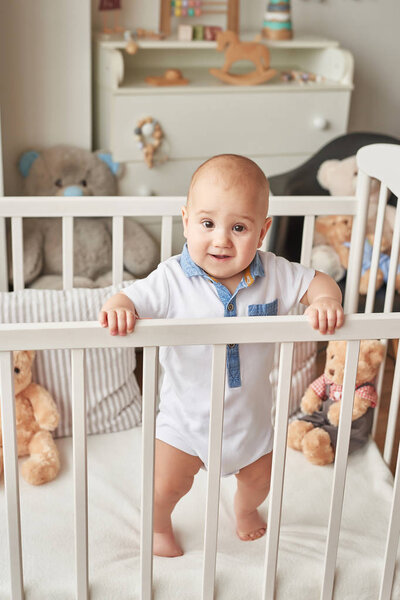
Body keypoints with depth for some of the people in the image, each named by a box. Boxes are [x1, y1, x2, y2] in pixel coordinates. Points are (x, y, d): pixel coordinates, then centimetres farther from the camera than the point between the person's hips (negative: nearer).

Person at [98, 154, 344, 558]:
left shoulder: (273, 274, -17)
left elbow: (318, 282, -8)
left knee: (260, 477, 23)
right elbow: (131, 299, -26)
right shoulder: (173, 279, -23)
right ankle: (159, 524, 44)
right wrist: (117, 310, -49)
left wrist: (326, 301, -30)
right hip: (187, 413, -2)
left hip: (250, 412, 3)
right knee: (167, 485, 6)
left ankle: (245, 508, 61)